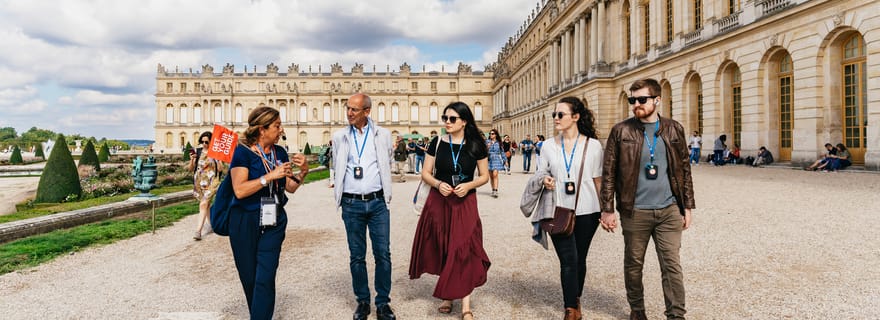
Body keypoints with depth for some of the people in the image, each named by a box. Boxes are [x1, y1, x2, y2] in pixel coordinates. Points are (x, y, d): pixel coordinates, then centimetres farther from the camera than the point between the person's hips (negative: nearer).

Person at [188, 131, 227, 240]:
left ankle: (198, 231, -13)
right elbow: (191, 168, 7)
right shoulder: (197, 151, 4)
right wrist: (192, 159, -11)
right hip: (199, 182, 4)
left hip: (211, 182, -4)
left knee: (203, 205, -12)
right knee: (206, 205, 16)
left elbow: (221, 169, -8)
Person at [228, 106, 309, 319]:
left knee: (265, 279, -6)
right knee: (249, 277, 12)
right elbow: (239, 190, -20)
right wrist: (270, 176, -23)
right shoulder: (243, 151, -9)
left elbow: (290, 188, 11)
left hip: (274, 222, 3)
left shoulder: (279, 152, 6)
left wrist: (303, 171, -6)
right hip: (245, 222, -3)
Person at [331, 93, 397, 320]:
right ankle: (362, 301, 22)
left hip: (377, 202, -1)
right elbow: (337, 169, 16)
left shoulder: (383, 135, 3)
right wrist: (341, 193, 13)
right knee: (356, 256, 8)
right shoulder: (339, 137, 6)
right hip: (351, 204, 1)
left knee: (383, 254, 1)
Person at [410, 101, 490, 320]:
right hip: (438, 202, 2)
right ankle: (447, 295, 27)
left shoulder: (476, 145, -1)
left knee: (464, 249, -5)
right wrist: (438, 184, -16)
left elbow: (484, 176, 3)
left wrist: (468, 185, -15)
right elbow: (426, 173, 4)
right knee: (443, 250, 9)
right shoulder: (437, 143, 1)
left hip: (465, 203, -1)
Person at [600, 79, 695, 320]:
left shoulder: (674, 130, 5)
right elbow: (608, 172, -3)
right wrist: (607, 209, -7)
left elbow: (684, 170, 10)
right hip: (634, 212, -1)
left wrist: (687, 207, 8)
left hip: (669, 210, 1)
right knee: (633, 264, 12)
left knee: (672, 265, 2)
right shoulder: (621, 131, -3)